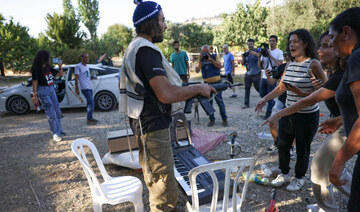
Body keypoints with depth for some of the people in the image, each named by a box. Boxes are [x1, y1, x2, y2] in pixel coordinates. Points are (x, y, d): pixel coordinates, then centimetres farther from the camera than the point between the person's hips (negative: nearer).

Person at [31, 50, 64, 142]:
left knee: (57, 111, 11)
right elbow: (35, 82, -12)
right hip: (43, 90, -7)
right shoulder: (36, 68, -10)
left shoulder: (48, 67, 9)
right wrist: (34, 95, -14)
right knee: (51, 113, -8)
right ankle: (56, 134, -3)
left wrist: (60, 66, -1)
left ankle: (59, 130, 24)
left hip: (51, 89, 7)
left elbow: (60, 74, 16)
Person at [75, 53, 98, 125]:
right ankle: (89, 120, -7)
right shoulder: (78, 66, -5)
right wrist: (76, 89, -9)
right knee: (91, 103, -13)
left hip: (90, 87, 8)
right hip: (85, 88, -8)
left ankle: (90, 118, 21)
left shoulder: (87, 67, 20)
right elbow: (76, 79, -7)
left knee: (89, 103, 12)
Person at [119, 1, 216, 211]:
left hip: (146, 122, 11)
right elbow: (166, 94, -31)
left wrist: (190, 89, 13)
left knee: (155, 179, 28)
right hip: (152, 126, -11)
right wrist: (198, 89, -17)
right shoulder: (146, 50, -21)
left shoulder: (136, 46, 13)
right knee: (166, 190, -1)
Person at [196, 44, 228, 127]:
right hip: (207, 83, 3)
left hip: (216, 82, -2)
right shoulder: (201, 59, 7)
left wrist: (210, 59, -16)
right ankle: (212, 119, 14)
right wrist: (200, 60, -12)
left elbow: (219, 66, -10)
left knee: (219, 101, -1)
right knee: (208, 102, 4)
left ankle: (224, 119, 10)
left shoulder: (215, 56, 3)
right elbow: (197, 70, -4)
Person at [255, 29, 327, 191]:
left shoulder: (313, 64, -15)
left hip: (307, 116, -6)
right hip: (288, 113, 6)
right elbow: (281, 87, 9)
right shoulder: (290, 64, 5)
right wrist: (265, 99, -1)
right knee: (282, 144, 14)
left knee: (302, 149, 9)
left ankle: (299, 178, 32)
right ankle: (284, 174, 36)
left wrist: (301, 93, -26)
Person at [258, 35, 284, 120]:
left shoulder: (279, 52, -2)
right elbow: (260, 66, 11)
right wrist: (259, 57, -5)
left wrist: (270, 56, -18)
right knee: (262, 94, 12)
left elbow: (280, 65, -16)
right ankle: (273, 103, 37)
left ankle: (268, 113, 10)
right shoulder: (265, 51, 13)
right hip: (264, 77, 6)